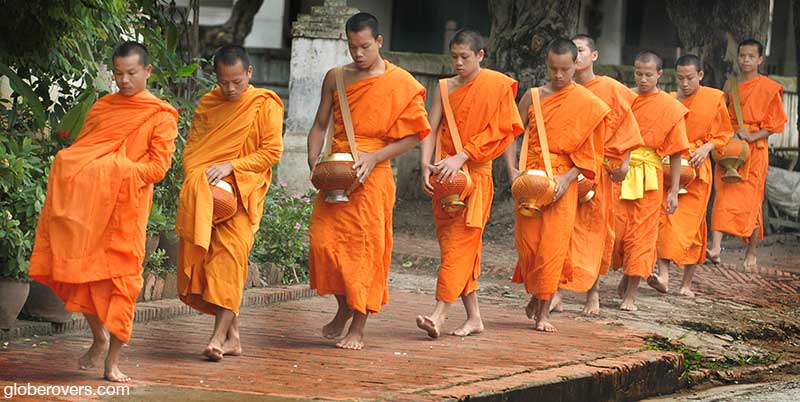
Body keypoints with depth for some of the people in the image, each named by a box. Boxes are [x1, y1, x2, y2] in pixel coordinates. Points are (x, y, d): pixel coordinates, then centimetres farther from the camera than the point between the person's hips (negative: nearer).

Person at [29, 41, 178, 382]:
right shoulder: (101, 107, 15)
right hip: (86, 205, 4)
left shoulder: (160, 116, 1)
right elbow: (79, 152, 17)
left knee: (121, 280, -5)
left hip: (127, 207, -4)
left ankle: (113, 362, 1)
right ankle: (99, 338, 21)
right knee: (82, 274, -1)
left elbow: (159, 166, -8)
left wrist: (115, 170, -17)